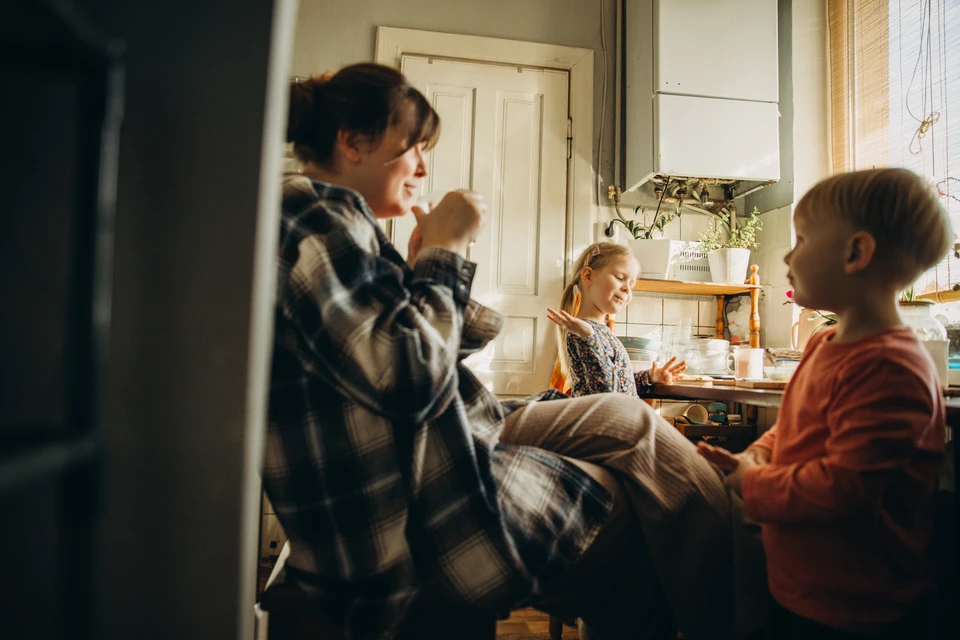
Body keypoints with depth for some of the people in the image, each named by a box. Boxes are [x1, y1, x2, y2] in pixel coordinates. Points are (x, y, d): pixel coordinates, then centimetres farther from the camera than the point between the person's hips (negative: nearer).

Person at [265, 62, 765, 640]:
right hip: (411, 519, -10)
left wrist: (430, 261, 5)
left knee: (629, 417, 11)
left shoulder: (333, 218, 15)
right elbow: (410, 382, -27)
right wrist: (444, 250, -15)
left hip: (443, 444, 10)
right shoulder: (312, 214, -16)